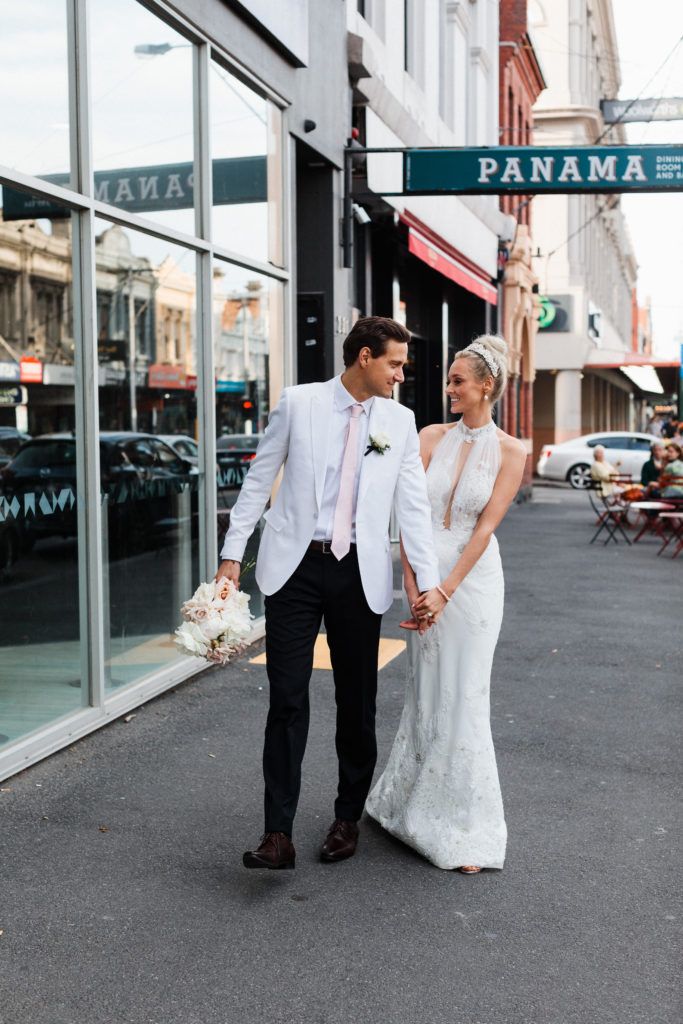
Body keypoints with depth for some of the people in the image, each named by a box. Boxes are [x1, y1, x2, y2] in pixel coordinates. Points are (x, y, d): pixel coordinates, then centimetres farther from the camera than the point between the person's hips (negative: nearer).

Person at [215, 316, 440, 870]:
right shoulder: (298, 403, 0)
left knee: (357, 702, 10)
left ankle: (348, 819, 27)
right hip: (295, 566, -2)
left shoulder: (400, 420, 6)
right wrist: (233, 553, 1)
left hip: (360, 573, 2)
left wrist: (429, 582, -3)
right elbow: (259, 480, 5)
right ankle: (279, 835, 2)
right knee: (287, 700, -3)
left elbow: (414, 505, 4)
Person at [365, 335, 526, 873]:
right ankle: (412, 802, 29)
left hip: (473, 578, -2)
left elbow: (485, 527, -9)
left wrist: (445, 591, -15)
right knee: (425, 694, 10)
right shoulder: (432, 437, 3)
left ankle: (465, 829, 13)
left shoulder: (510, 452, -4)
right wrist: (412, 587, -8)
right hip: (424, 574, 3)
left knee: (464, 700, -1)